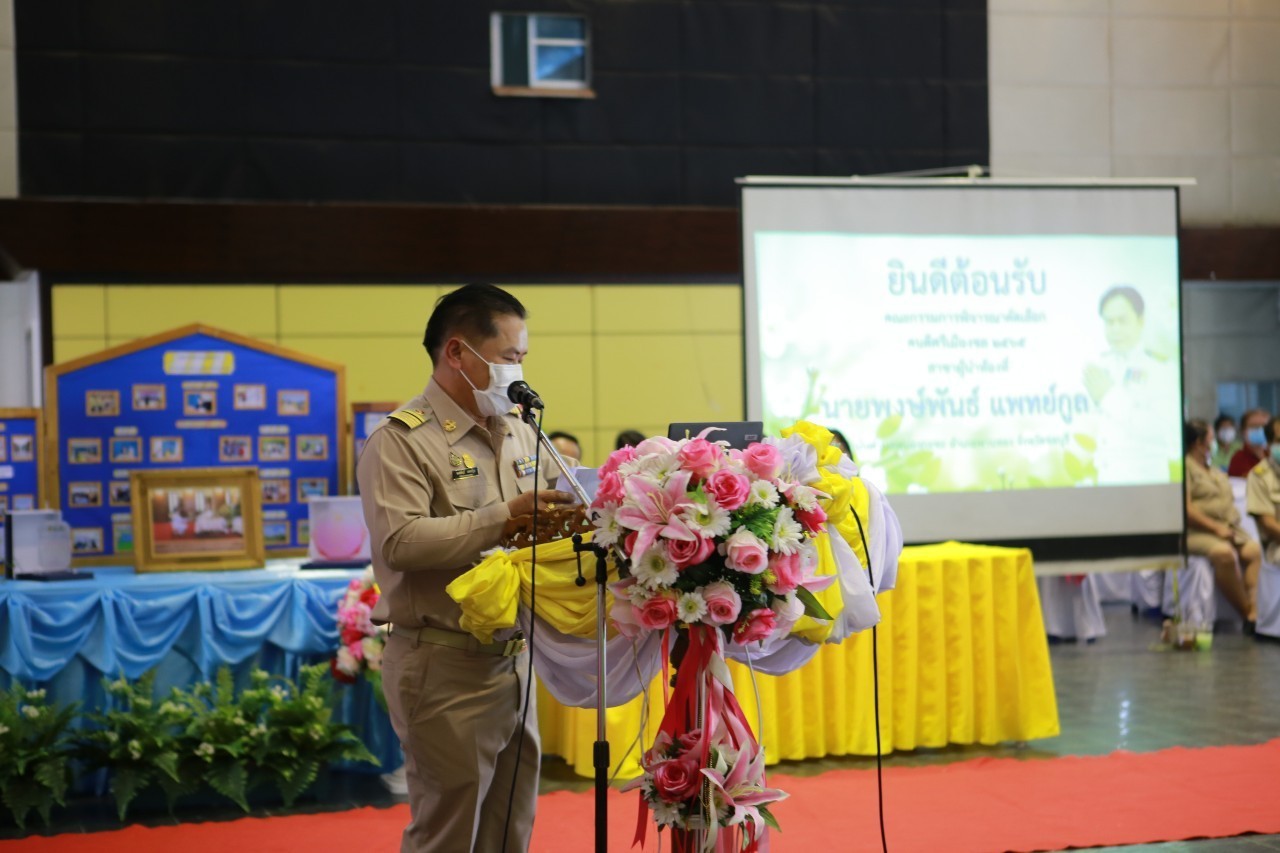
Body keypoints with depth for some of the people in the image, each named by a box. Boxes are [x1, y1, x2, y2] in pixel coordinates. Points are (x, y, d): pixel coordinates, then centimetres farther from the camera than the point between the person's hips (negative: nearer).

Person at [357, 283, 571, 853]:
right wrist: (505, 518, -23)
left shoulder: (519, 433, 15)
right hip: (445, 668, -7)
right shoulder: (401, 440, -9)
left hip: (513, 660, 8)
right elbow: (400, 541, -22)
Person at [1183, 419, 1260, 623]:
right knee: (1223, 553, -35)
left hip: (1227, 528, 8)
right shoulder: (1185, 468, -2)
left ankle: (1255, 610, -29)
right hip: (1196, 532, -8)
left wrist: (1232, 525, 3)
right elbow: (1186, 509, -12)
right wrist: (1216, 528, -17)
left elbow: (1230, 502, 26)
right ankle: (1247, 613, -26)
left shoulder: (1216, 472, 27)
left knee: (1253, 550, -19)